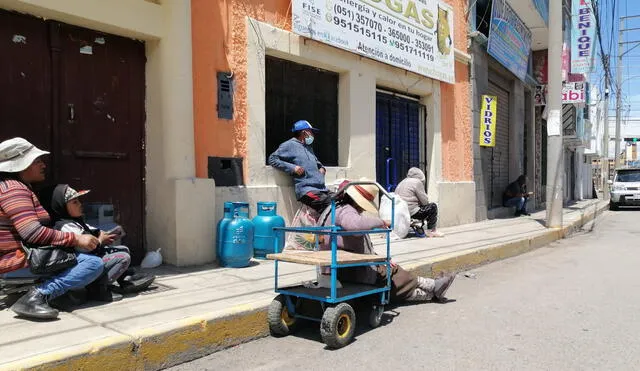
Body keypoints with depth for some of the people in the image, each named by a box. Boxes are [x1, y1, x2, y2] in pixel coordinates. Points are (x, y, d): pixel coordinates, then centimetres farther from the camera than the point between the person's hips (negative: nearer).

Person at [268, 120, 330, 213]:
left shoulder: (309, 147, 29)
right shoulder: (290, 145, 6)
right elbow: (272, 159, 1)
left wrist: (321, 168, 22)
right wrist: (292, 167, -9)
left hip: (322, 189, 7)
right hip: (307, 190, -7)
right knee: (328, 207, -28)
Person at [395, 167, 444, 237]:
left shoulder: (402, 182, 21)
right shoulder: (417, 182, -5)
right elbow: (425, 201, -4)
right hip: (411, 213, -9)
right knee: (433, 207, 6)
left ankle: (418, 228, 17)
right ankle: (431, 231, 6)